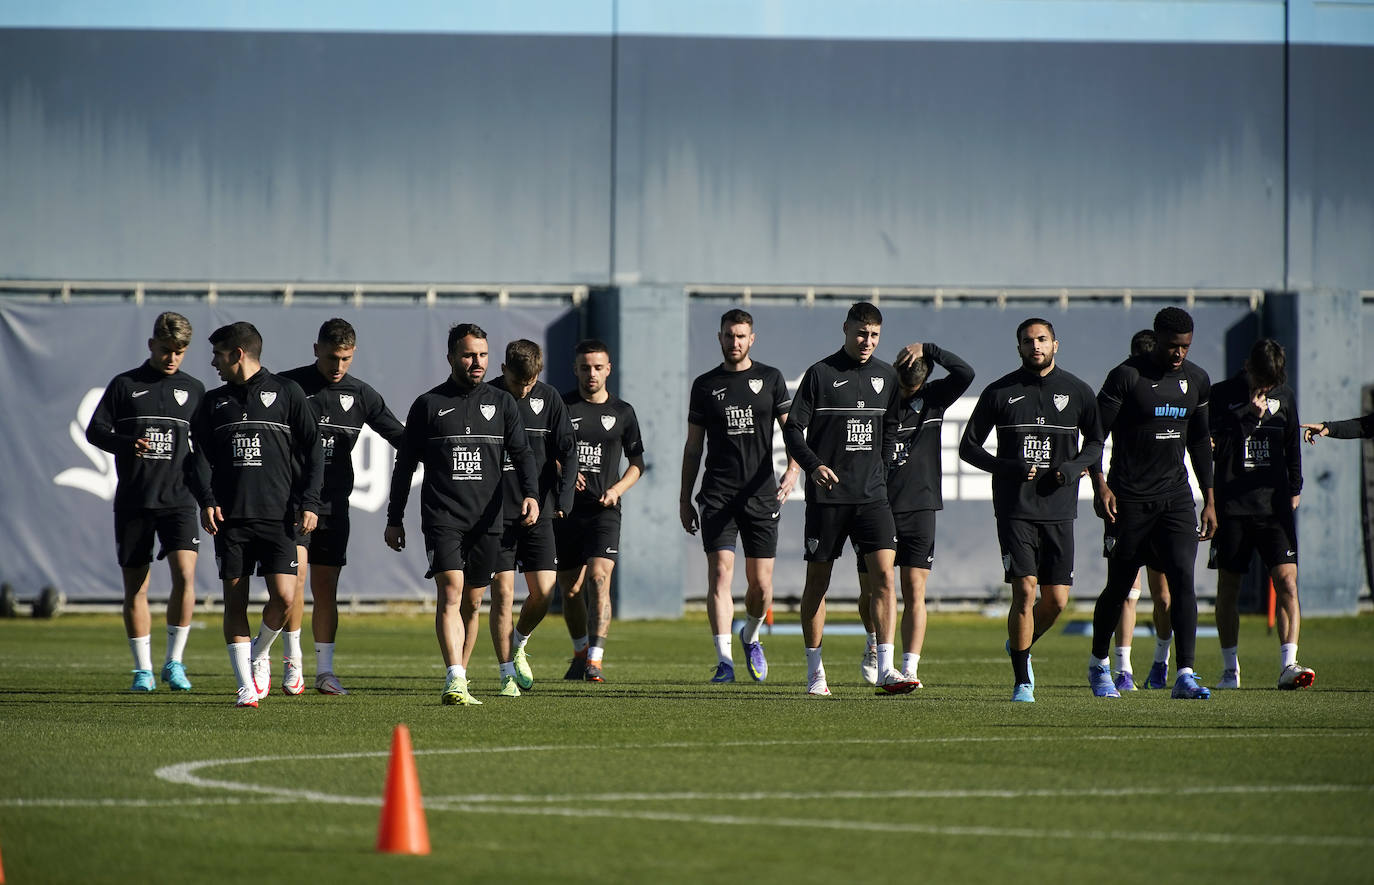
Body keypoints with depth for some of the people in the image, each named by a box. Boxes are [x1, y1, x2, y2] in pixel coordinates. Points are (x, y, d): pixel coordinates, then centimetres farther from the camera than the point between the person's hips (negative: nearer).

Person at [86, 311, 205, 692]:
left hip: (179, 500, 0)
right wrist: (128, 444, -16)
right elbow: (95, 430, 2)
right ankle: (142, 670, 12)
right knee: (135, 586, 2)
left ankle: (174, 661, -6)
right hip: (133, 501, 0)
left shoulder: (193, 390, 12)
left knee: (185, 574, -17)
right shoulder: (125, 385, 6)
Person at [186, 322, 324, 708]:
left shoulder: (286, 393, 7)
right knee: (235, 599, -2)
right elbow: (200, 457, 12)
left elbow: (312, 451, 5)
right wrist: (206, 500, -6)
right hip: (230, 517, 3)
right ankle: (246, 684, 4)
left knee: (283, 596, -12)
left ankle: (259, 653, 15)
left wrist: (309, 503, -5)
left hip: (278, 516, -3)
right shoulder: (214, 402, 16)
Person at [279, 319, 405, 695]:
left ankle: (324, 671, 11)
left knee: (326, 585, 5)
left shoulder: (361, 395, 6)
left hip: (334, 501, 3)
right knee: (297, 568, -18)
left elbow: (399, 435, 9)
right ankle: (293, 662, -9)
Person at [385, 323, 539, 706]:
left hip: (486, 520, 3)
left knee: (471, 603, 8)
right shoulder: (428, 405, 6)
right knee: (450, 592, -17)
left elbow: (521, 453, 6)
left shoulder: (501, 403, 12)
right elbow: (405, 464, 10)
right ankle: (455, 682, -26)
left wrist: (530, 494, -13)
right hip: (441, 517, -3)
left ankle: (459, 679, 20)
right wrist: (394, 519, 7)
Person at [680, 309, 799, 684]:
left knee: (761, 585, 1)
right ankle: (724, 660, -14)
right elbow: (693, 446, 13)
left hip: (761, 494, 0)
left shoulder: (770, 379, 7)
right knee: (720, 573, -13)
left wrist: (793, 470, -16)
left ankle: (750, 637, 31)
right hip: (717, 495, 0)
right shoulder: (704, 385, 8)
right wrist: (684, 499, 10)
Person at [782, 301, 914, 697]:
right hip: (826, 494, -2)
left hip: (872, 495, 2)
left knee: (884, 574, -11)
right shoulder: (820, 374, -2)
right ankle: (815, 671, 15)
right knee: (817, 580, 4)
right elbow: (793, 428, -4)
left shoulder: (887, 376, 9)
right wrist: (814, 465, -19)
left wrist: (881, 472, 14)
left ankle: (886, 671, -14)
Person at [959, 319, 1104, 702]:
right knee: (1025, 591, -12)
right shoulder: (1000, 392, 2)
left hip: (1059, 510, 2)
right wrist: (1007, 468, -11)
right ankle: (1022, 680, -3)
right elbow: (969, 446, 6)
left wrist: (1075, 466, -3)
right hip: (1015, 509, -2)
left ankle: (1020, 646, 31)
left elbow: (1095, 442, 19)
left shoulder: (1077, 392, 7)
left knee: (1057, 600, 1)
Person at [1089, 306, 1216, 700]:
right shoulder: (1126, 376, -9)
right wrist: (1100, 484, -18)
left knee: (1183, 578, -11)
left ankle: (1185, 675, -15)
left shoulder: (1196, 381, 8)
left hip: (1175, 496, 4)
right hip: (1130, 500, -4)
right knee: (1119, 586, 4)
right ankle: (1098, 664, 27)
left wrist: (1209, 500, 15)